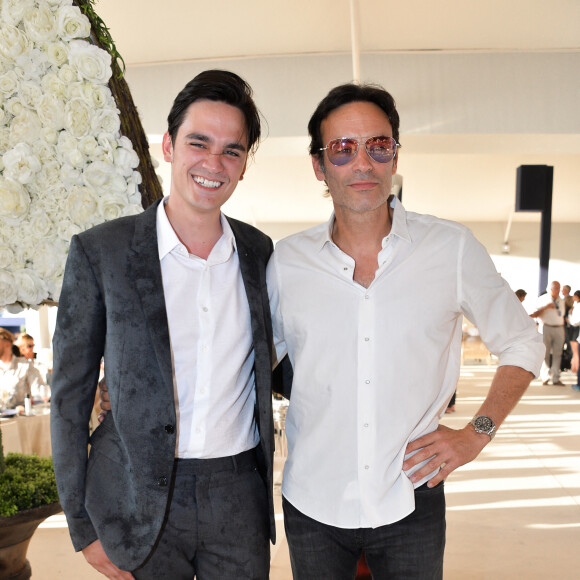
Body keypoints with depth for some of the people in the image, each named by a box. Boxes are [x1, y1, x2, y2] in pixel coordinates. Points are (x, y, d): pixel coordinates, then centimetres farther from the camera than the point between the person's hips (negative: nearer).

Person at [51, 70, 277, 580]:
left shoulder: (261, 252, 1)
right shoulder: (99, 251, -8)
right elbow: (71, 392, -4)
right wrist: (83, 525, -3)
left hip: (239, 496, 3)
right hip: (139, 502, -2)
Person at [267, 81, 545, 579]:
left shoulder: (453, 248, -6)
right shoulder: (285, 261, -4)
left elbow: (523, 343, 5)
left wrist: (477, 432, -4)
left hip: (411, 504, -1)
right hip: (312, 505, 1)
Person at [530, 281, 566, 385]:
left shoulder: (561, 301, 16)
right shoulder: (543, 299, 3)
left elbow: (562, 316, 21)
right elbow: (537, 313, -3)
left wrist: (563, 332, 17)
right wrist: (546, 307, -18)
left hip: (559, 329, 4)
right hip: (546, 328, -4)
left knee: (557, 354, -1)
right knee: (545, 353, -3)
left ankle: (556, 379, 1)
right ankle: (545, 377, 5)